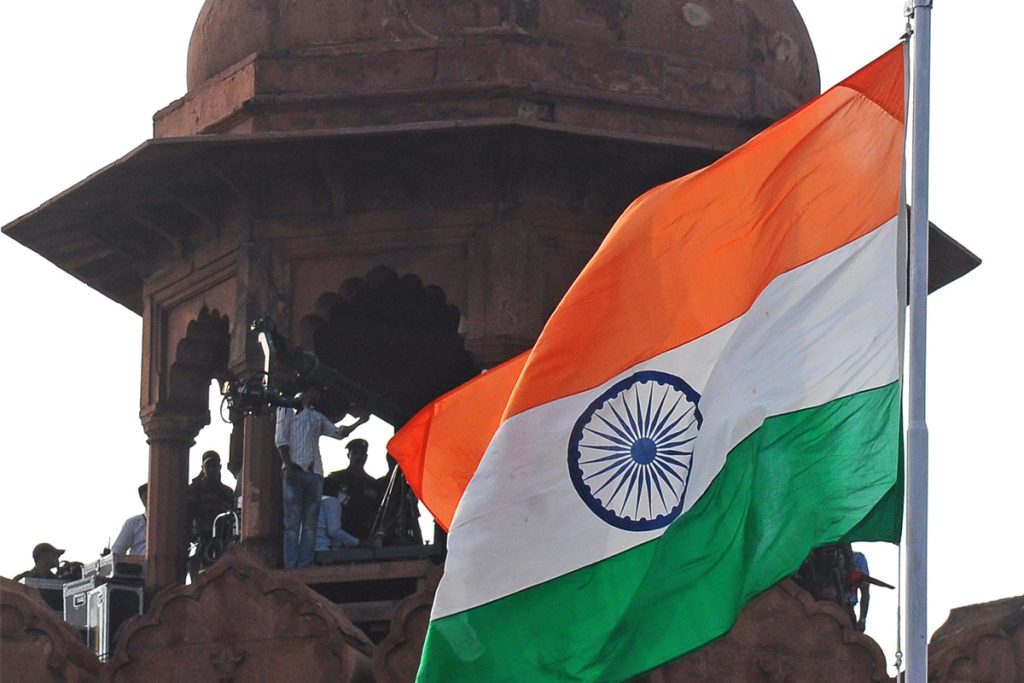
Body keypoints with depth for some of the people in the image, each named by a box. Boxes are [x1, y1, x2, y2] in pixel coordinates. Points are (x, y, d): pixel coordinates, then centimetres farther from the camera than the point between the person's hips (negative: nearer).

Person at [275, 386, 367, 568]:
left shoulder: (318, 417, 27)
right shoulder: (288, 410, 9)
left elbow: (338, 432, 28)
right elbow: (281, 438, -1)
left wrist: (358, 423, 16)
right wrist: (288, 465, -12)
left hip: (314, 472, 6)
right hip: (295, 470, -6)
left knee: (310, 524, -2)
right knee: (292, 523, -10)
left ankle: (305, 567, -6)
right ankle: (291, 568, -15)